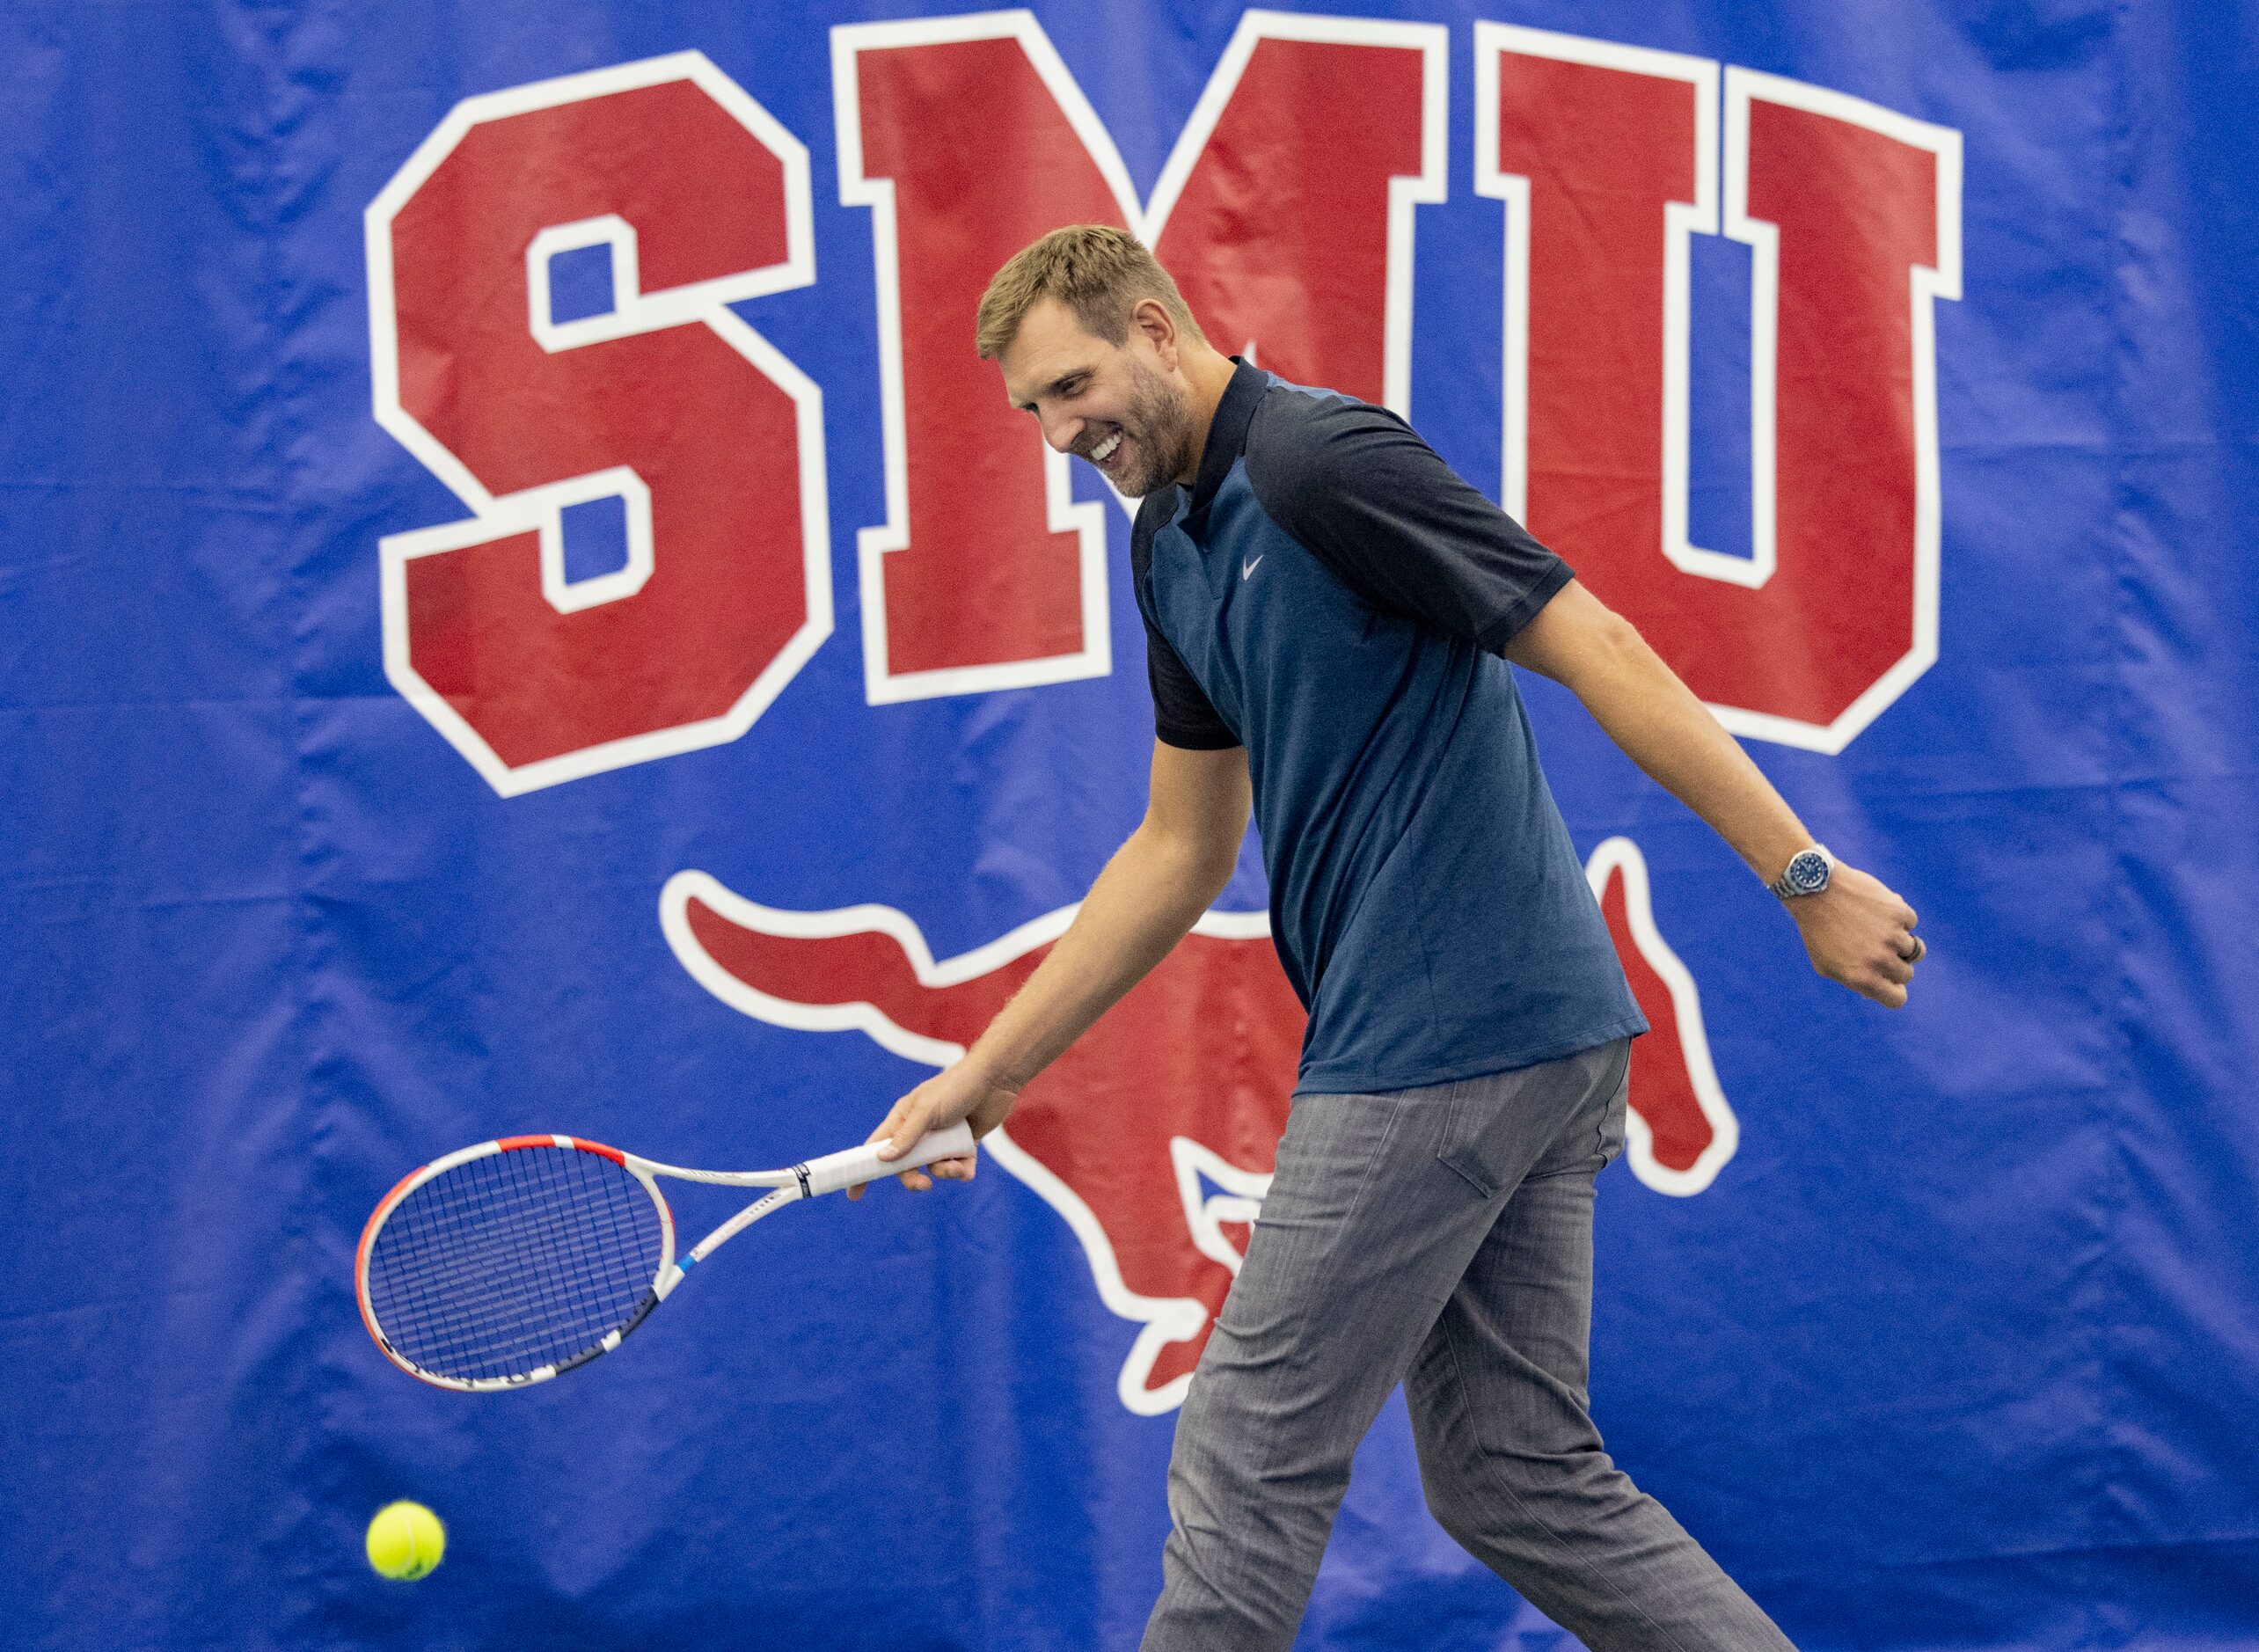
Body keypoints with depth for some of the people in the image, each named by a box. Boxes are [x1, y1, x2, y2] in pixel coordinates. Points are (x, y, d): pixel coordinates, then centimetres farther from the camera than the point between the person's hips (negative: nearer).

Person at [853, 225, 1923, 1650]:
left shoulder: (1324, 462, -14)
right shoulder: (1174, 545, 16)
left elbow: (1599, 652, -17)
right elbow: (1183, 850, 21)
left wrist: (1809, 877, -20)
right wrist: (990, 1071, 19)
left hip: (1448, 1042, -10)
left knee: (1249, 1461, 0)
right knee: (1520, 1481, 11)